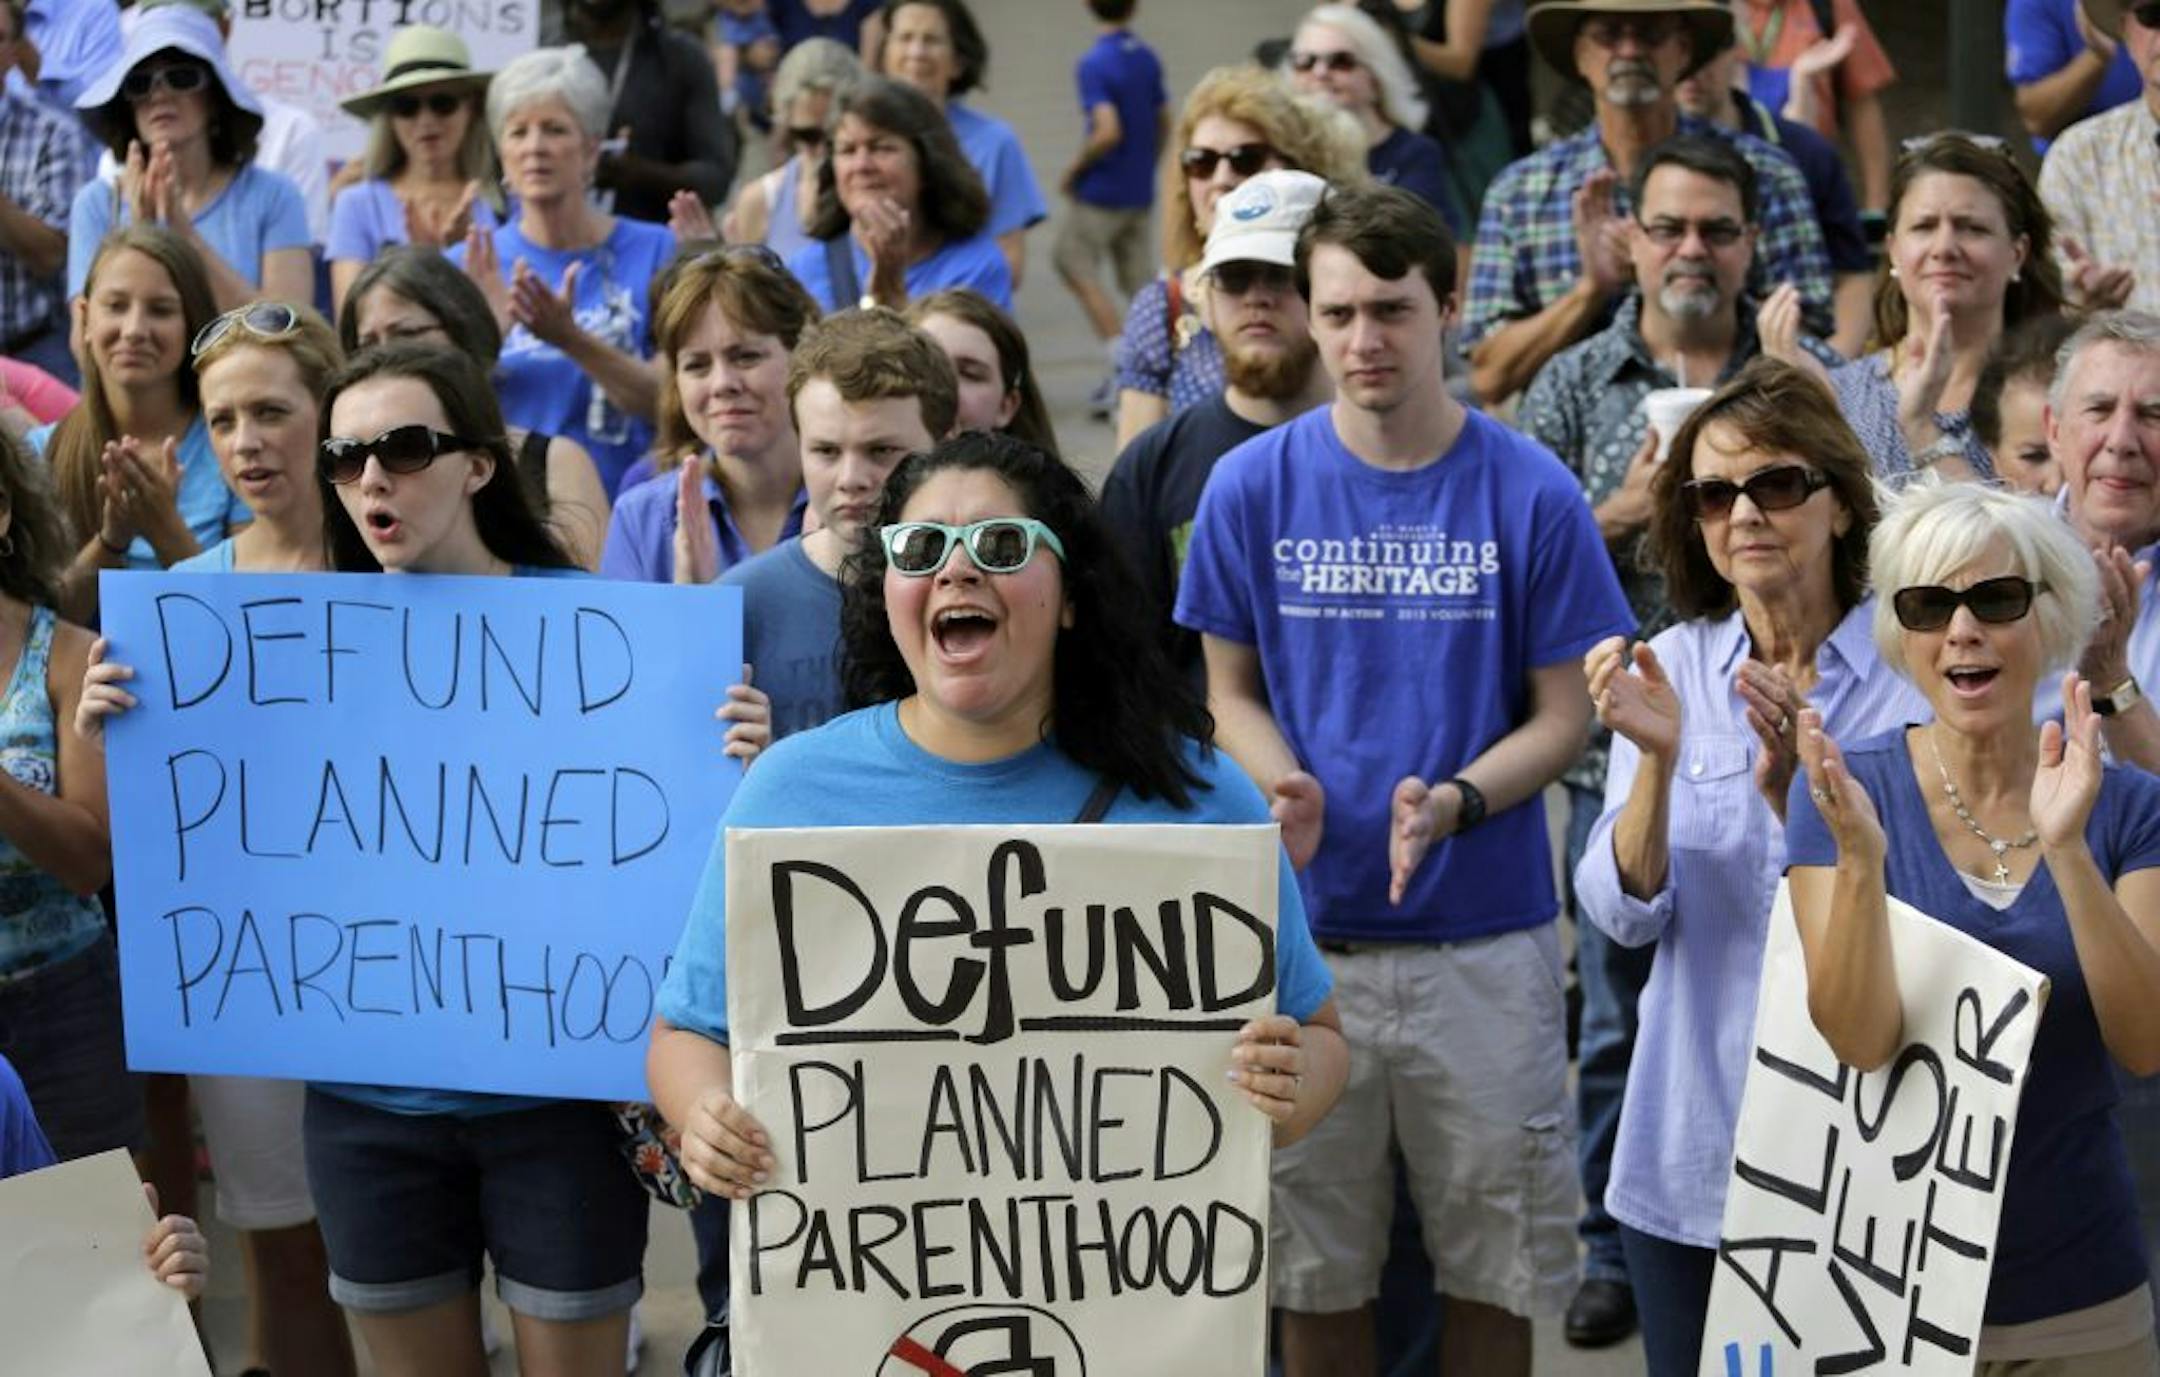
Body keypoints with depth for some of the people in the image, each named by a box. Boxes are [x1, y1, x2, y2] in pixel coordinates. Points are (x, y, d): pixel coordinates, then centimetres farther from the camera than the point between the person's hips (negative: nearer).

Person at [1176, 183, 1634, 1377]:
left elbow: (1564, 715, -1)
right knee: (1314, 1260, 11)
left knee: (1492, 1257, 8)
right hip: (1306, 934, 1)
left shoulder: (1531, 493, -4)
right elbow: (1230, 688, 7)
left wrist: (1453, 803, -19)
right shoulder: (1253, 486, -1)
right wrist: (1282, 785, -14)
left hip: (1484, 937, -1)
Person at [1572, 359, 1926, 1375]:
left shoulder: (1915, 672, -8)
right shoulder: (1671, 667, 1)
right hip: (1688, 1157, 3)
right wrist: (1659, 760, -21)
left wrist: (1793, 792, -28)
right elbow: (1623, 916, -5)